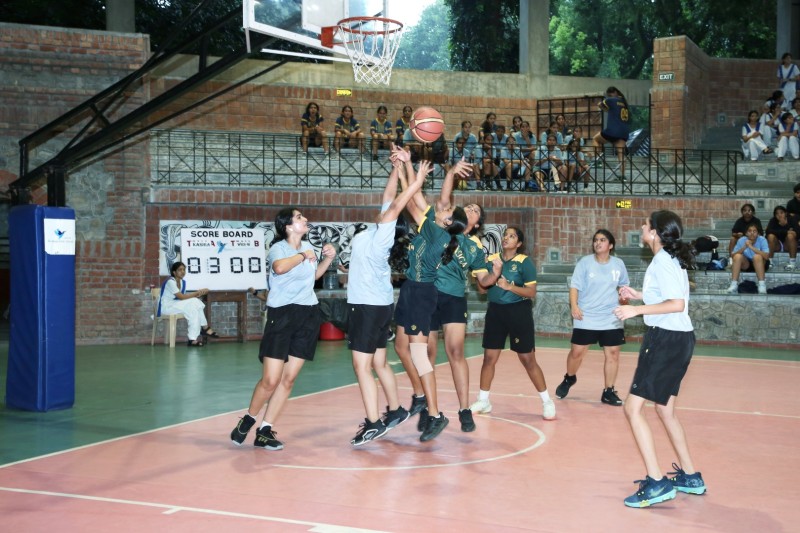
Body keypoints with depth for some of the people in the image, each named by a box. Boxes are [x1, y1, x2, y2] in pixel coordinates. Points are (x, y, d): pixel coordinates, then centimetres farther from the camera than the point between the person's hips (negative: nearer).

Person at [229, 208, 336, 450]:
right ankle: (248, 419, 16)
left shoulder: (307, 246, 11)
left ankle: (265, 431, 12)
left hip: (308, 315, 6)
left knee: (288, 378, 4)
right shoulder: (278, 248, -10)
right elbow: (279, 267, -36)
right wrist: (302, 256, -21)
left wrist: (328, 258, 15)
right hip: (281, 315, -6)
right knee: (271, 380, -9)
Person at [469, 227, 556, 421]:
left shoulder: (525, 262, -9)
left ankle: (547, 401, 10)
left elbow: (532, 292, -12)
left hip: (519, 312, -4)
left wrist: (509, 286, -24)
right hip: (495, 311, 4)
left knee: (528, 359, -1)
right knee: (489, 357, 7)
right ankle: (483, 401, 19)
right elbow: (482, 285, 2)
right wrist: (494, 274, -16)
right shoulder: (492, 259, 4)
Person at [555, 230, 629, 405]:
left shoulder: (618, 264, 2)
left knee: (613, 353, 1)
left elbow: (623, 285, 20)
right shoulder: (585, 262, -5)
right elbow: (575, 285, -8)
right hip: (586, 318, -2)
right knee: (577, 352, 2)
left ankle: (608, 391, 12)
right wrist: (574, 305, -20)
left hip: (611, 319, 2)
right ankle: (569, 378, 31)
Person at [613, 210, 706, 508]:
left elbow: (677, 304, -25)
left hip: (666, 339, -10)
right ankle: (690, 477, 27)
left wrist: (637, 310, -22)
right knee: (665, 410, 20)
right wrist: (640, 295, 21)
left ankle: (656, 483, -10)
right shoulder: (671, 259, 14)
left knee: (633, 408, -8)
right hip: (679, 338, 10)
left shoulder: (662, 262, -16)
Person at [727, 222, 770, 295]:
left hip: (761, 265, -2)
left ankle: (762, 285, -32)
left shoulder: (762, 240, -17)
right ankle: (734, 285, -27)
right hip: (746, 264, 2)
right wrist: (744, 247, -27)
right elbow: (732, 256, -13)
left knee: (757, 256, -33)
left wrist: (751, 247, -37)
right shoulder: (741, 240, -11)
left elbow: (766, 256, -32)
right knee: (737, 256, -26)